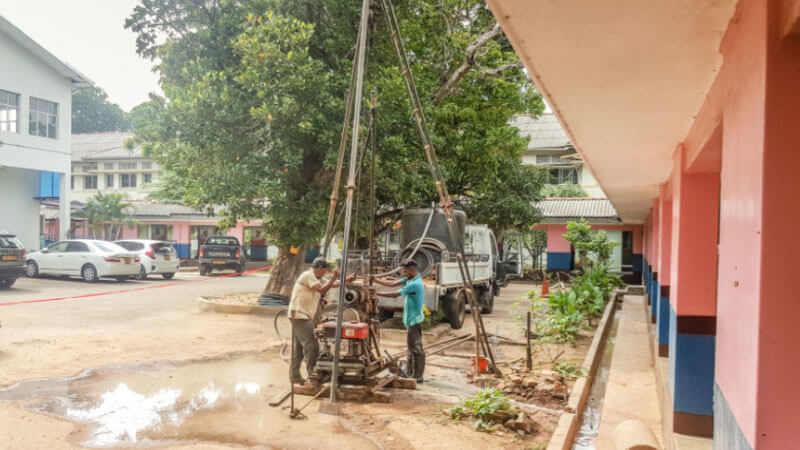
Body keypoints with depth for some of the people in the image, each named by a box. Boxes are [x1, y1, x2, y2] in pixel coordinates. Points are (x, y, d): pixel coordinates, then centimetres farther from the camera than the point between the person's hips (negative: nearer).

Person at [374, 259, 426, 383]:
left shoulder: (415, 284, -22)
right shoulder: (410, 279, 8)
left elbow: (395, 294, -20)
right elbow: (393, 283, 7)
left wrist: (376, 293, -15)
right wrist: (375, 280, 1)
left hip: (414, 319, -10)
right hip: (411, 319, 10)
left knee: (416, 349, -3)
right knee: (412, 347, 16)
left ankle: (417, 376, 4)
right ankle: (410, 374, 25)